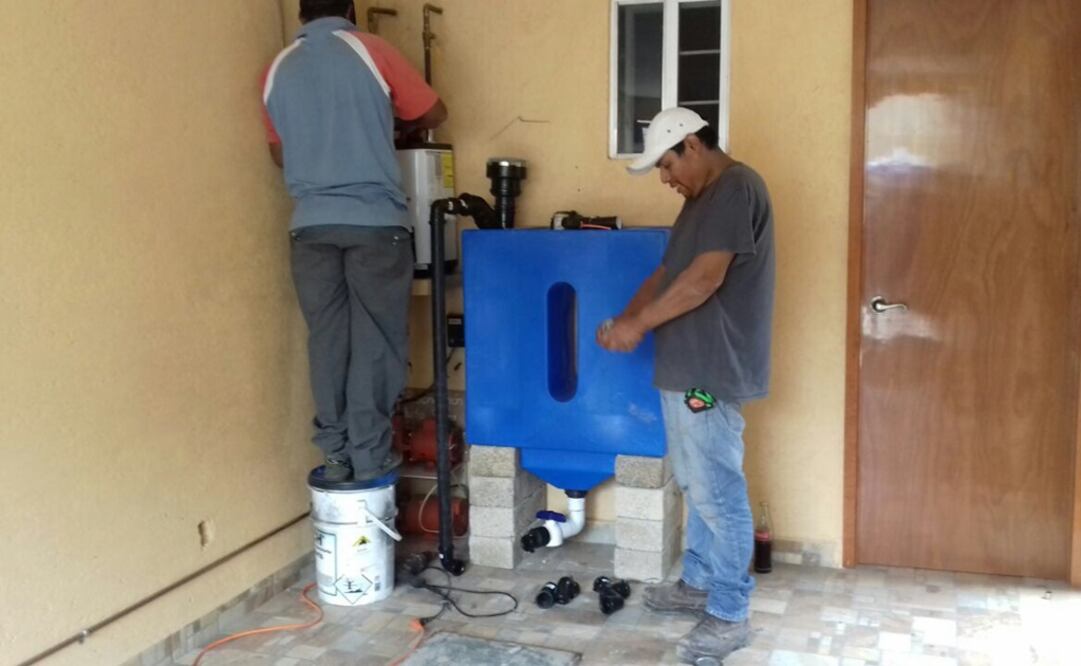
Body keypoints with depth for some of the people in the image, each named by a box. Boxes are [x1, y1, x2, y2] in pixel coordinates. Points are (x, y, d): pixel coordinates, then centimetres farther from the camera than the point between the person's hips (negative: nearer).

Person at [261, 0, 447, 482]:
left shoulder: (278, 70, 11)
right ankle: (369, 453, 7)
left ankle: (335, 454, 13)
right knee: (375, 339, 4)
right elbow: (434, 114, 10)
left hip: (311, 223, 3)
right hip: (374, 220, -3)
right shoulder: (370, 51, 1)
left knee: (327, 339, 8)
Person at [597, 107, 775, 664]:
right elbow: (668, 271, 18)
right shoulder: (704, 197, 18)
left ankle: (730, 616, 6)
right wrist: (626, 317, 3)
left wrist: (639, 324, -15)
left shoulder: (737, 187, -15)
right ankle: (699, 583, 32)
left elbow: (704, 279, -22)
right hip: (687, 368, 10)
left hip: (711, 372, -10)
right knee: (697, 485, 19)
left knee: (718, 492, -3)